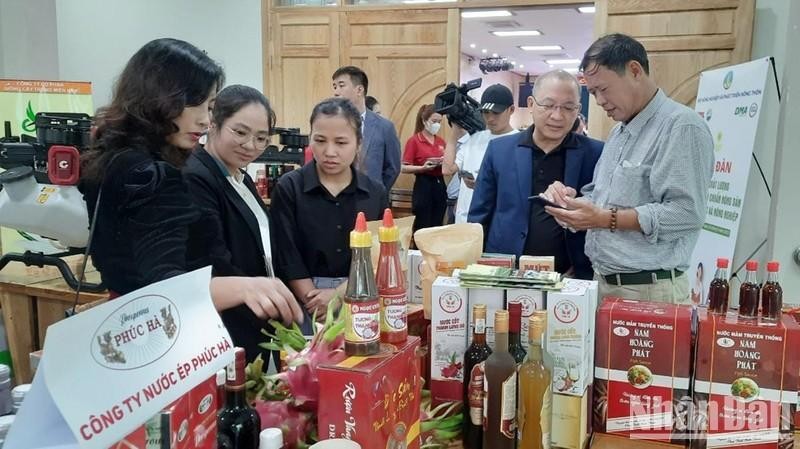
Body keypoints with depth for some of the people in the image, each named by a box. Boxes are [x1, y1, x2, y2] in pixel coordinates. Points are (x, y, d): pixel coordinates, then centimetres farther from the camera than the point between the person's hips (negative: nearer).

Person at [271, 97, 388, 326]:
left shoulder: (376, 193, 1)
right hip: (304, 305, -2)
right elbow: (287, 258, -9)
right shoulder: (289, 188, -5)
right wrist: (318, 306, -16)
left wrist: (338, 294, -15)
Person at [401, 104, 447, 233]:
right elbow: (404, 168, -9)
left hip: (440, 185, 6)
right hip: (423, 186, -6)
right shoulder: (414, 140, -6)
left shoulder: (441, 141, 11)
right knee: (422, 228, -4)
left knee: (437, 227, 9)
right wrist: (423, 168, -23)